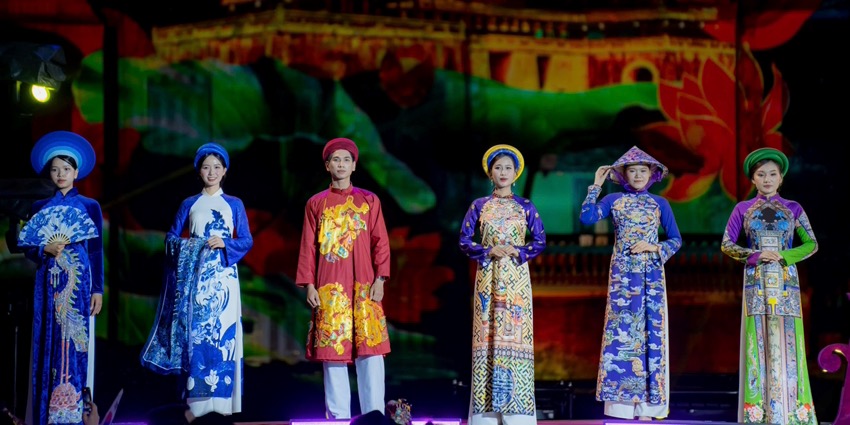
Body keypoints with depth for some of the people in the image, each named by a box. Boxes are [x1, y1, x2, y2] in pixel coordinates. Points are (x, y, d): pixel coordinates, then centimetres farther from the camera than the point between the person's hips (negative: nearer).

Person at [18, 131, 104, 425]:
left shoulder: (90, 207, 7)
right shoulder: (40, 207, 12)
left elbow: (97, 251, 4)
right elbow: (27, 248, 11)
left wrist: (98, 290, -2)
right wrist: (45, 249, -11)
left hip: (78, 282, -2)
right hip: (49, 283, 2)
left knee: (73, 343, -7)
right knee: (49, 344, -1)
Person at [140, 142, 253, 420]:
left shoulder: (234, 204, 10)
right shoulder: (189, 204, 12)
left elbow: (247, 241, 5)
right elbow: (171, 237, 8)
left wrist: (225, 244, -13)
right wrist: (187, 247, -11)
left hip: (223, 275, -1)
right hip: (194, 276, 1)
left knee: (222, 332, -7)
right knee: (195, 333, -5)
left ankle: (221, 399, -4)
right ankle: (197, 401, -3)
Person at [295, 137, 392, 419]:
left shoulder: (369, 201, 8)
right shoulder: (316, 204, 9)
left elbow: (380, 242, 5)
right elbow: (308, 248, 7)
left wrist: (379, 279, -5)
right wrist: (309, 285, -1)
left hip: (364, 287, 0)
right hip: (329, 288, 0)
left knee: (370, 349, -6)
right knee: (332, 349, -2)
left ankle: (374, 416, -3)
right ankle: (337, 416, 3)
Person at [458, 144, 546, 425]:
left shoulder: (525, 207, 7)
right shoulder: (479, 206, 7)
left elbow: (540, 242, 5)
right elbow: (465, 242, 4)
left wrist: (517, 252, -10)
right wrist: (489, 251, -11)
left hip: (516, 278, 0)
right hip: (488, 277, 0)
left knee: (515, 333, -5)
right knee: (488, 334, -5)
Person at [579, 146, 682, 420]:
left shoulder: (659, 203, 9)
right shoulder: (613, 200, 7)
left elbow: (676, 240, 9)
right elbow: (586, 218, -8)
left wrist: (655, 248, -9)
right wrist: (596, 186, -4)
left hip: (651, 275, 1)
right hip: (622, 274, -1)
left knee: (650, 331, -3)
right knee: (621, 330, -6)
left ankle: (647, 405, -2)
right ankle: (621, 403, -5)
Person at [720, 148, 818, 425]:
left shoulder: (793, 209, 8)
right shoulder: (743, 209, 8)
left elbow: (811, 244, 5)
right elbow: (726, 244, 5)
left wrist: (783, 256, -10)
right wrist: (755, 255, -10)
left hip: (786, 283, 0)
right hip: (757, 284, 0)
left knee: (786, 344, -3)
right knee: (759, 344, -4)